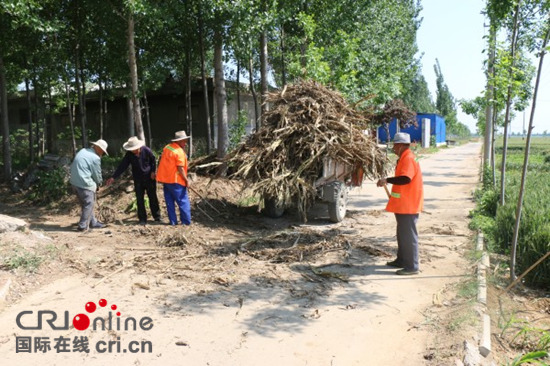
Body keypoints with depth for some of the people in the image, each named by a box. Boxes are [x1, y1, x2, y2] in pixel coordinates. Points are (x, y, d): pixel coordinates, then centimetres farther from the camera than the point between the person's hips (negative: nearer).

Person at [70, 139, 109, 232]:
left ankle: (93, 222, 28)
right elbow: (97, 175, -6)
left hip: (74, 182, 9)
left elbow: (73, 167, 18)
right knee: (88, 204, 3)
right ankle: (83, 226, 4)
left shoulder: (82, 151, 11)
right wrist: (98, 184, 15)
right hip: (85, 184, -9)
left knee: (85, 204, 18)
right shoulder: (95, 158, -14)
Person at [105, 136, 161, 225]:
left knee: (153, 198, 6)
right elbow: (122, 166, -11)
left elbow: (153, 160, 1)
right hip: (138, 180, 2)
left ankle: (157, 217, 19)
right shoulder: (129, 154, -10)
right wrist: (113, 177, -16)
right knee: (140, 200, 2)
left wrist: (153, 171, -6)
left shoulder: (146, 150, -15)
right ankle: (142, 219, 11)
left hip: (149, 178, -2)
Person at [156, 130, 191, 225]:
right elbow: (180, 169, -20)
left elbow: (162, 161, 17)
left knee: (169, 201, 12)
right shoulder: (179, 152, -16)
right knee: (183, 201, 1)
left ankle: (173, 221, 15)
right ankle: (186, 221, 1)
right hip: (175, 180, -8)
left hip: (165, 179, 8)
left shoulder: (167, 147, 9)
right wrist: (186, 179, -11)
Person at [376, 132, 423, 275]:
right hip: (402, 204, 11)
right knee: (402, 234, 19)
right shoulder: (404, 158, 14)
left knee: (409, 236, -4)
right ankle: (402, 260, 31)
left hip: (408, 205, -11)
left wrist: (387, 180, -25)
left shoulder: (408, 158, -18)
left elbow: (405, 179, -31)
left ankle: (412, 266, 3)